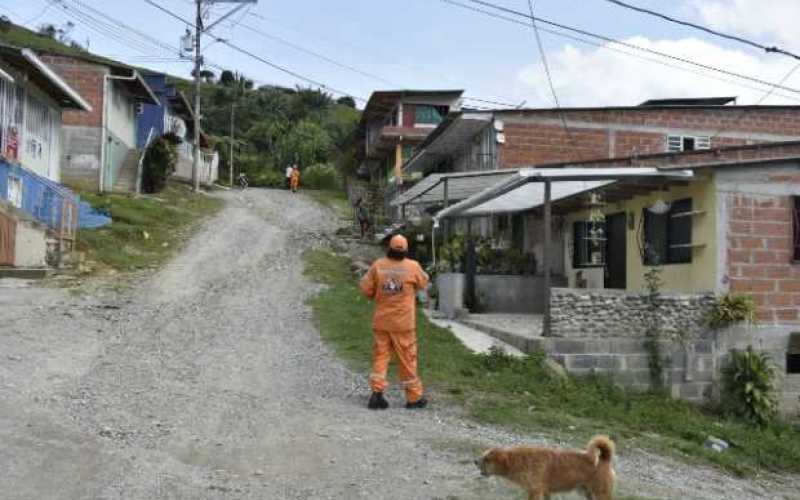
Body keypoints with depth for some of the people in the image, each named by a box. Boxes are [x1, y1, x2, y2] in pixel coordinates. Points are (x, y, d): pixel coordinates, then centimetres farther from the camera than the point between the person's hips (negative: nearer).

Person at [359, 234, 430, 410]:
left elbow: (365, 288, -1)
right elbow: (423, 284, 10)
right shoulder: (413, 266, -7)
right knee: (408, 358, 6)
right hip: (403, 322, -2)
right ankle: (414, 397, 14)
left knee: (380, 356, 9)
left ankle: (376, 392, 0)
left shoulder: (378, 265, -4)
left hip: (381, 320, 2)